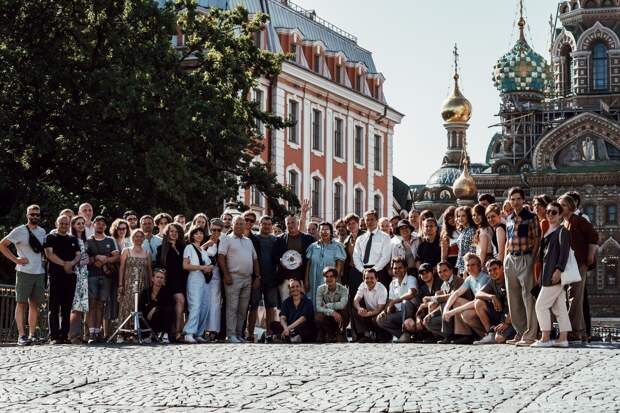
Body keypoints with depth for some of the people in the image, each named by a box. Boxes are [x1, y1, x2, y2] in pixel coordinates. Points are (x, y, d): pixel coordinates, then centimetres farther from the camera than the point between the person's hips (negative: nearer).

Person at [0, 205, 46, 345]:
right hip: (24, 272, -6)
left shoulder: (42, 232, 12)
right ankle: (21, 335, -3)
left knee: (35, 304, 8)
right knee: (22, 303, -3)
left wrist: (44, 260, 9)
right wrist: (15, 259, -10)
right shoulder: (20, 231, -4)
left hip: (40, 272, 6)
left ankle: (32, 334, 14)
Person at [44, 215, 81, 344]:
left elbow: (78, 255, 12)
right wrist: (64, 264, -14)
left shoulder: (73, 239, 19)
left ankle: (64, 335, 6)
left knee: (67, 308, 4)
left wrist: (71, 263, -10)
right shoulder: (51, 238, 6)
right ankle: (54, 336, -9)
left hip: (70, 275, 4)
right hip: (55, 275, -4)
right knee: (54, 308, -7)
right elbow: (49, 253, -7)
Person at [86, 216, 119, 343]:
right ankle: (91, 333, -15)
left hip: (106, 276, 3)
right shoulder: (88, 241, 9)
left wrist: (104, 260, -8)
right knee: (92, 304, -10)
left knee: (100, 304, 2)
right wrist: (97, 258, -10)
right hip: (91, 275, -3)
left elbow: (116, 257, 6)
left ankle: (98, 331, 5)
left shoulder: (110, 241, 16)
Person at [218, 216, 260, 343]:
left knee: (243, 309, 7)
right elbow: (221, 257, -8)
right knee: (232, 308, -7)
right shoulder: (227, 239, 1)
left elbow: (255, 259, 20)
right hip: (233, 277, -6)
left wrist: (257, 277, 12)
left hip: (247, 279, 6)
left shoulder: (248, 241, 19)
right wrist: (226, 275, -15)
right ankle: (231, 335, -8)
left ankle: (239, 334, 13)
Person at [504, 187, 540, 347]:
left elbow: (536, 240, -5)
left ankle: (530, 335, -7)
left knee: (528, 297, -8)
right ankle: (520, 333, 18)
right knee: (513, 298, 8)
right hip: (510, 260, 6)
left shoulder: (531, 217, -2)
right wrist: (506, 259, 13)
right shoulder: (509, 219, 16)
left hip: (525, 258, -6)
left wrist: (532, 260, -12)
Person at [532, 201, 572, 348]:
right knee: (559, 307, 7)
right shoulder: (547, 231, 19)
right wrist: (541, 274, 19)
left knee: (541, 305, -9)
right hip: (548, 274, 9)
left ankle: (545, 338, -7)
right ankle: (563, 338, 8)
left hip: (555, 275, -9)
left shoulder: (562, 231, -7)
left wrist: (558, 270, -23)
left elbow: (564, 253, -15)